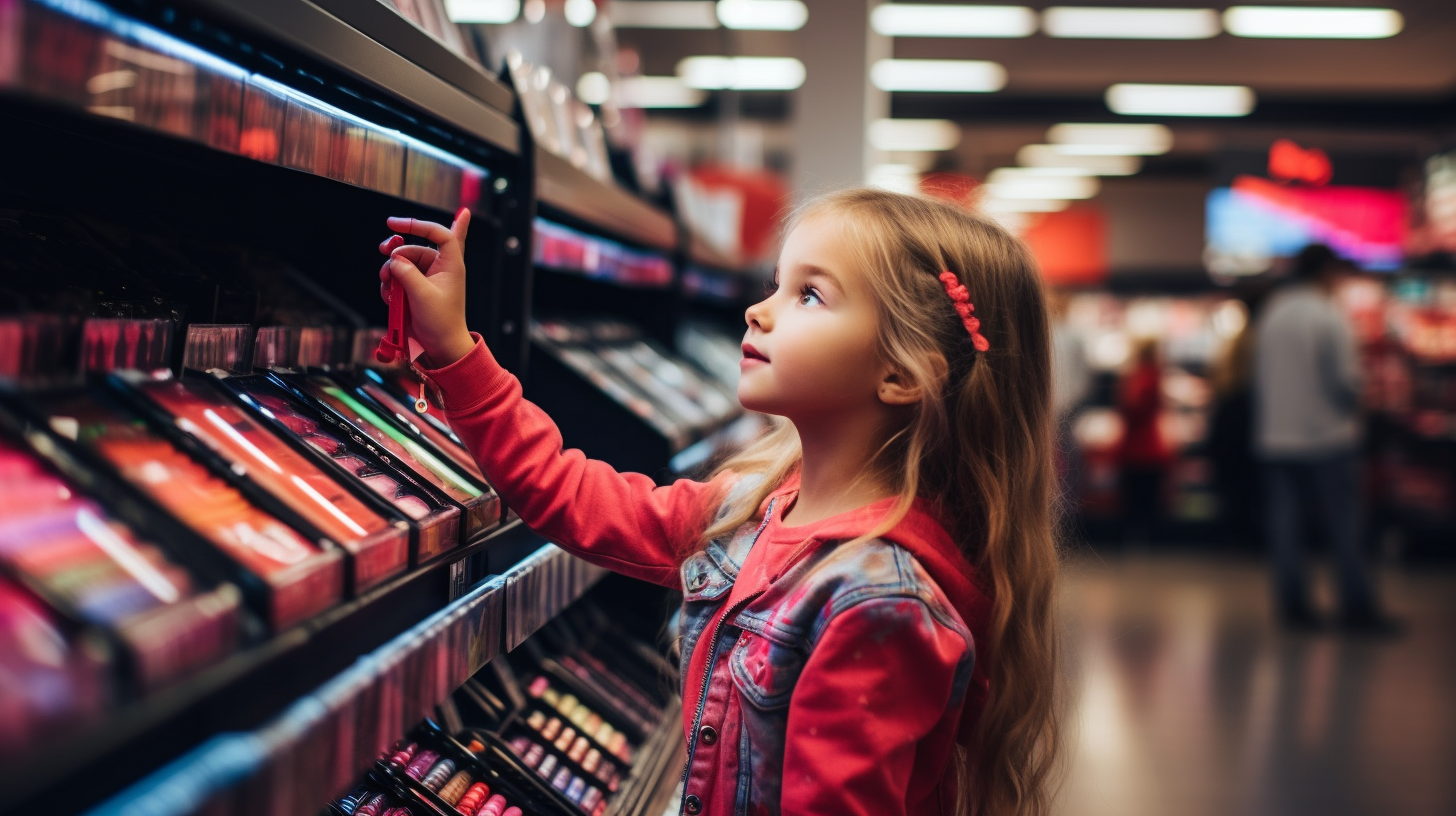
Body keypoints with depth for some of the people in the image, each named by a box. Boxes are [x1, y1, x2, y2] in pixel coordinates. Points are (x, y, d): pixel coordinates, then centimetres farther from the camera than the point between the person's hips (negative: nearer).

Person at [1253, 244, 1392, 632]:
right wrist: (1353, 410, 6)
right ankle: (1357, 607, 5)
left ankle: (1293, 604, 7)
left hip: (1276, 439, 5)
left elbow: (1260, 380, 9)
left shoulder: (1269, 317, 8)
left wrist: (1264, 429, 15)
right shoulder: (1328, 318, -11)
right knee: (1344, 524, 2)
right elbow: (1344, 379, -13)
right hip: (1327, 437, -5)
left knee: (1285, 524, 6)